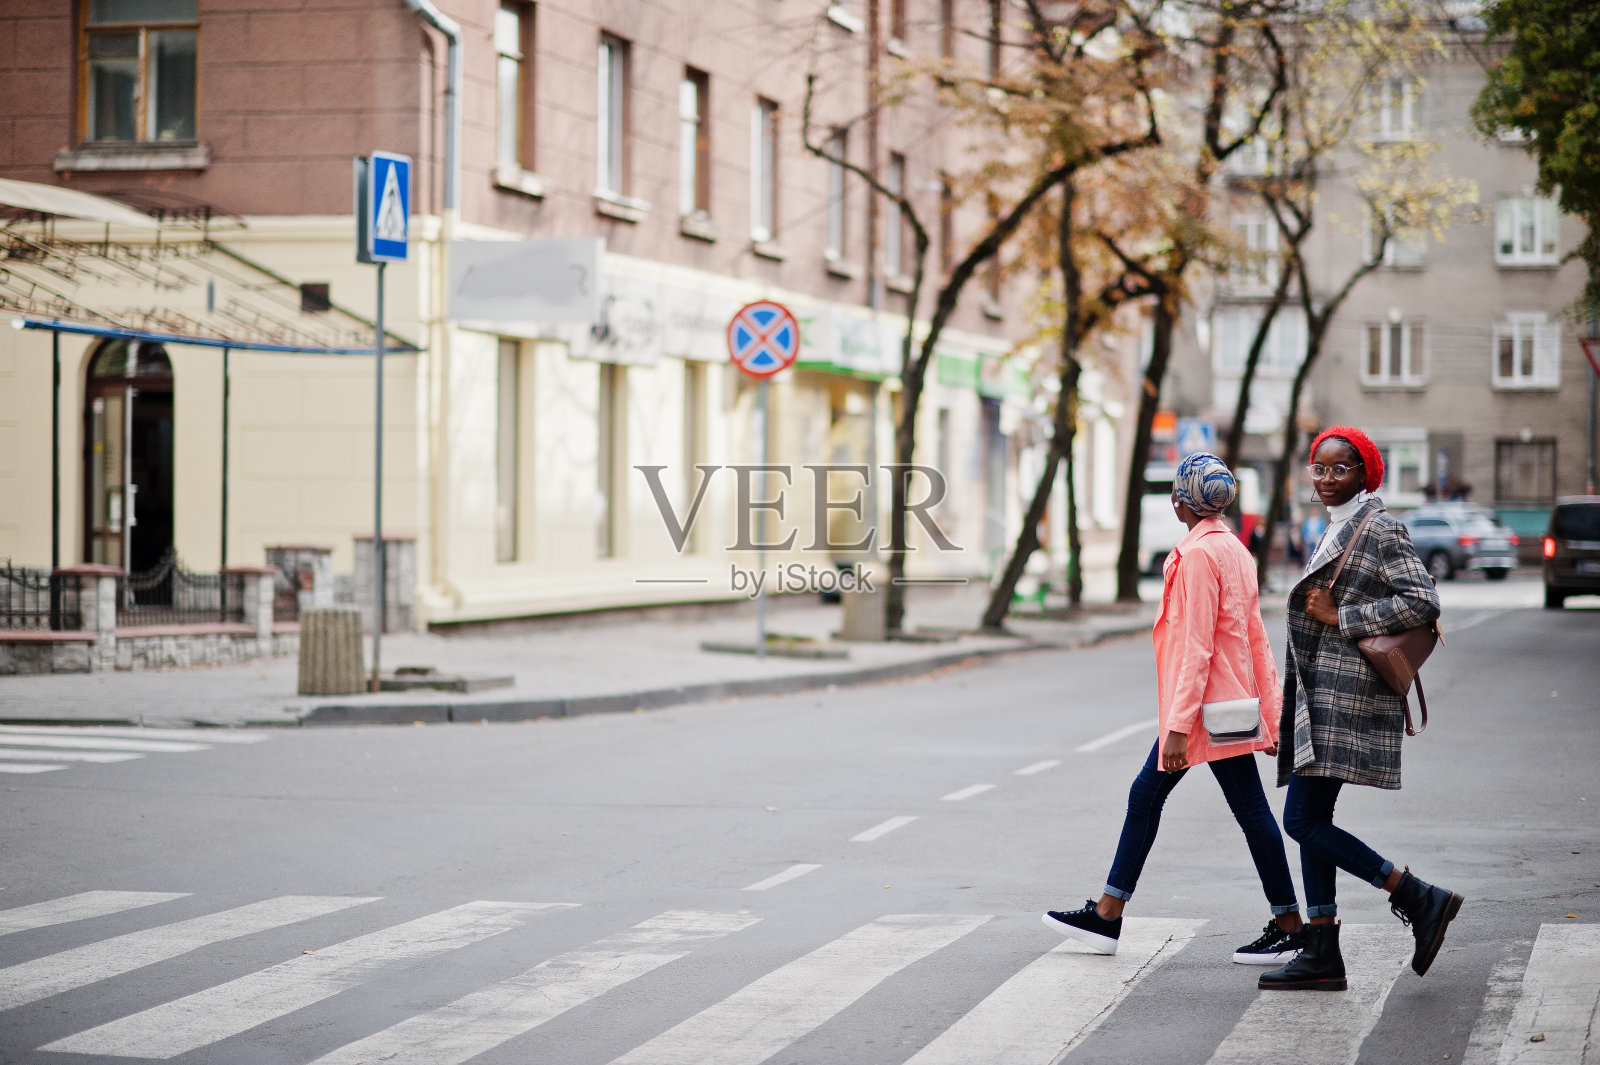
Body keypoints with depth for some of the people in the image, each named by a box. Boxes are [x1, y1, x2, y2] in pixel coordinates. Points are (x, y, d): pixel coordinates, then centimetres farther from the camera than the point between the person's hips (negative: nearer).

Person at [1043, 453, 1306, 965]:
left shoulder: (1200, 554, -17)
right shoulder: (1234, 549, 12)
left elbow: (1197, 647, -21)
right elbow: (1257, 639, 14)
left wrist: (1179, 725, -21)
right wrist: (1270, 714, 16)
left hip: (1208, 707, -10)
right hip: (1228, 702, 10)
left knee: (1251, 811, -3)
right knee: (1145, 795, 12)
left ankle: (1289, 926, 3)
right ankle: (1107, 916, 17)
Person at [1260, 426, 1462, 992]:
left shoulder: (1379, 530, -11)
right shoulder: (1337, 530, 17)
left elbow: (1423, 603, -20)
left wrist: (1340, 617, -17)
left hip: (1344, 697, -10)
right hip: (1320, 696, 10)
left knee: (1303, 820, -12)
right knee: (1311, 822, 8)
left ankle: (1420, 899, -7)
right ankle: (1322, 954, 11)